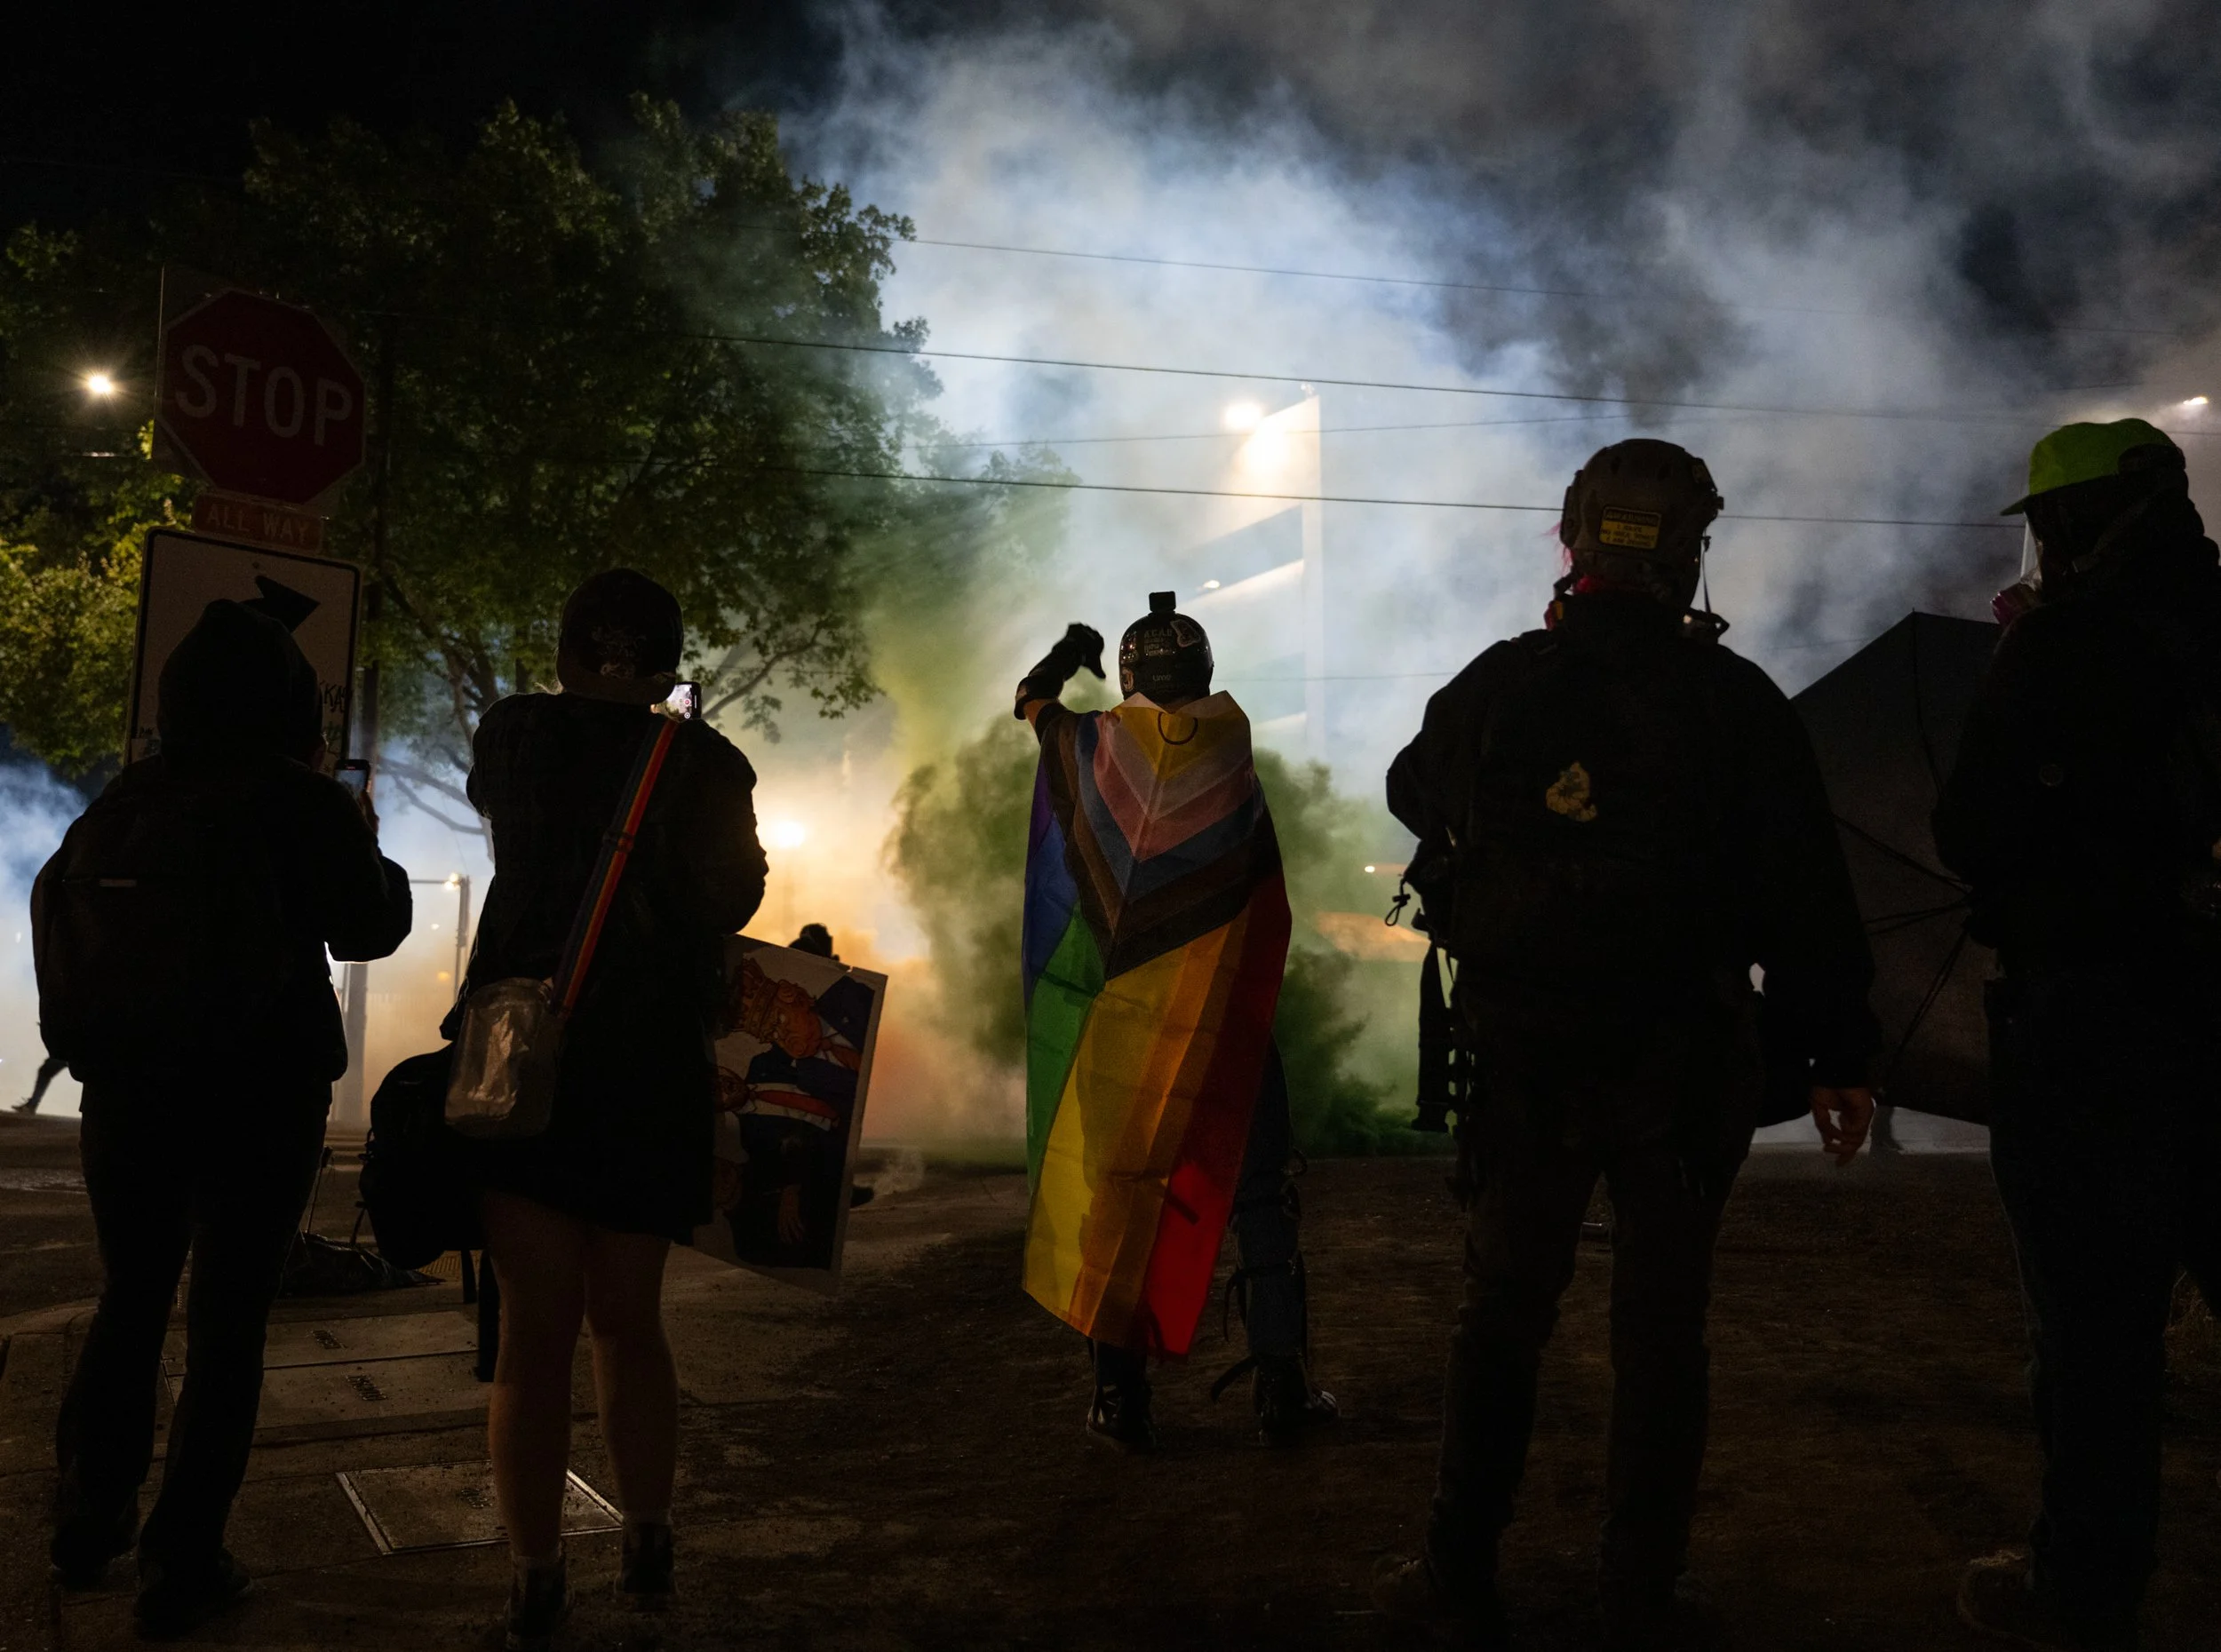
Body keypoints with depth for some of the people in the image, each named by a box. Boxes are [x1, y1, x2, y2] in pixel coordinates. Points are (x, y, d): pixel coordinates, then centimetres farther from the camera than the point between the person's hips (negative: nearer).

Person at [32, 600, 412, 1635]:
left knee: (130, 1299, 18)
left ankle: (90, 1521, 28)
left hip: (128, 1085, 4)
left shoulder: (127, 798, 4)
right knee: (227, 1318, 3)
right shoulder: (304, 804, -8)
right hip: (259, 1094, -4)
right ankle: (180, 1565, 5)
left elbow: (54, 906, 9)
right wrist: (368, 850, 14)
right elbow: (365, 929, -3)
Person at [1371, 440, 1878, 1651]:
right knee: (1661, 1331, 8)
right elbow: (1809, 896, -5)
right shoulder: (1735, 701, -6)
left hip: (1524, 1056, 2)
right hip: (1684, 1057, -1)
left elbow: (1413, 792, 18)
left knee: (1501, 1313, 13)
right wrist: (1837, 1057, 2)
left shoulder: (1496, 688, -2)